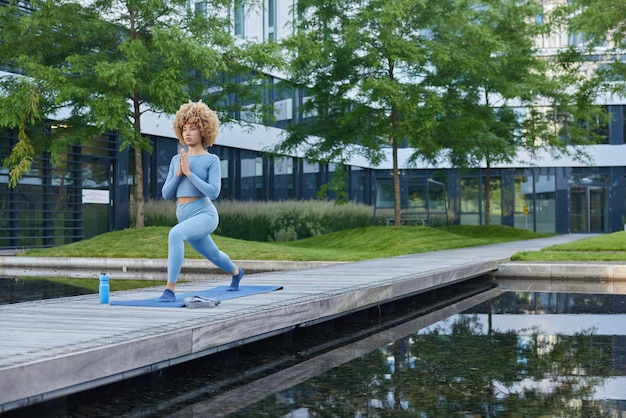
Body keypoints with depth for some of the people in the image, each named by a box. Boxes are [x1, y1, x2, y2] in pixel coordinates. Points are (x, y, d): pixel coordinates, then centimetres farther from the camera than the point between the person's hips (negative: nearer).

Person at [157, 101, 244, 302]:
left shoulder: (211, 159, -5)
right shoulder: (176, 159, 10)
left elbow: (213, 192, -15)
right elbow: (166, 194, 8)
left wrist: (189, 172, -17)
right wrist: (178, 174, -8)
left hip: (205, 215, -7)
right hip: (185, 217, 7)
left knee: (175, 234, -35)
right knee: (213, 255, 26)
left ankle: (170, 289, -32)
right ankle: (236, 272, 59)